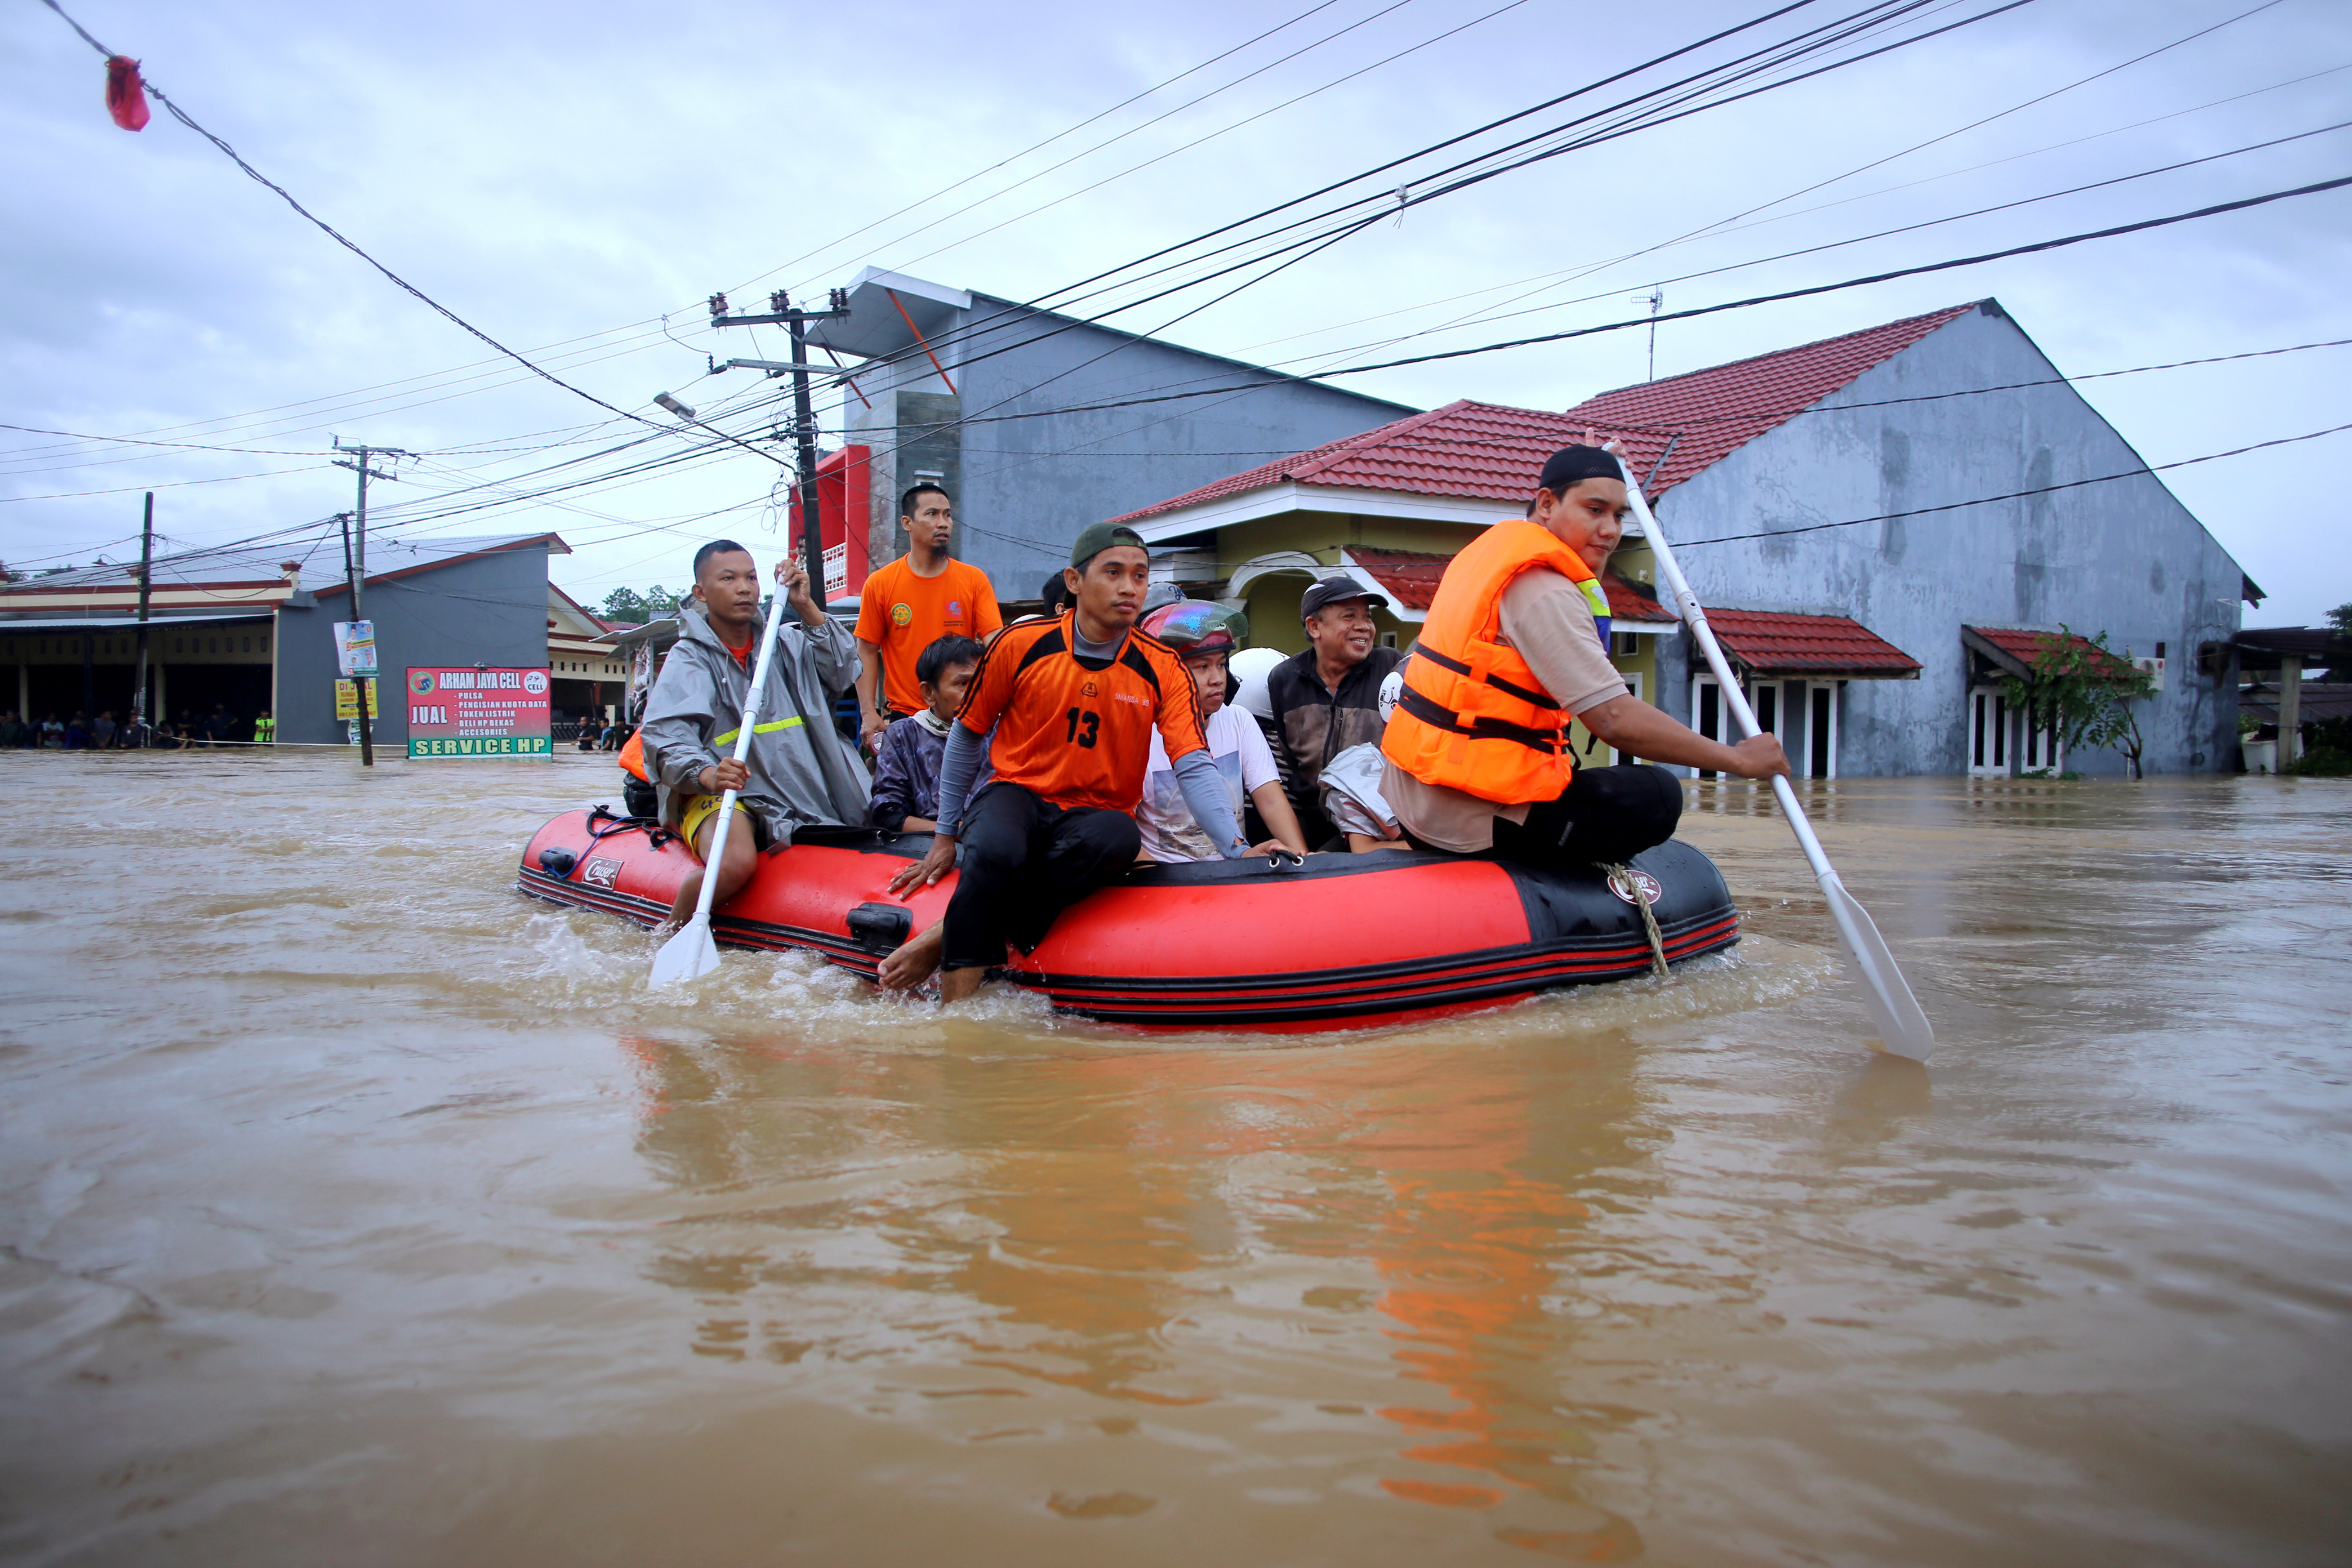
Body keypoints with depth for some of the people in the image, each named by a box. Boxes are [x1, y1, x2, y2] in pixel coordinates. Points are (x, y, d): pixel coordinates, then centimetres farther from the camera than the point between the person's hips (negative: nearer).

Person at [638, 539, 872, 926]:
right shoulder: (690, 657, -1)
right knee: (736, 862, -34)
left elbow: (843, 669, 4)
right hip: (716, 794, -5)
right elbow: (665, 735, -14)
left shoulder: (784, 644, 16)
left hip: (794, 794, 5)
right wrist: (707, 773, -35)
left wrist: (806, 607, -4)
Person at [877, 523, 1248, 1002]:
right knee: (997, 853, -38)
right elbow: (967, 734, 7)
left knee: (1122, 838, -36)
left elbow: (1195, 768, -10)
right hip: (1017, 795, -1)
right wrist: (946, 836, 10)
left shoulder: (1163, 668, -2)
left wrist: (1236, 848, -26)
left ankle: (948, 936, -28)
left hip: (1095, 814, 1)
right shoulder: (1021, 645, -5)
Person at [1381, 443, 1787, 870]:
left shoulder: (1495, 545, 12)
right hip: (1470, 820, -10)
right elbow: (1616, 719, -25)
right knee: (1657, 796, -8)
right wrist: (1739, 758, -14)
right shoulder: (1544, 591, -18)